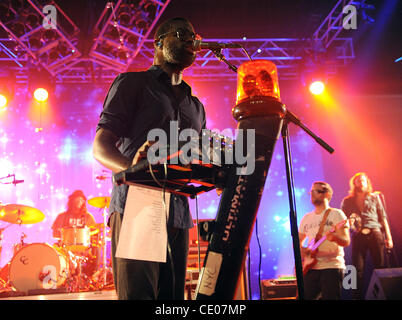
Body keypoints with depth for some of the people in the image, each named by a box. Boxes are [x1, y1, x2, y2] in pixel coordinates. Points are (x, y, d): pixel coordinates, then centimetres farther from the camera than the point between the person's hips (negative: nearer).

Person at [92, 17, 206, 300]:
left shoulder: (196, 106, 25)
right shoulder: (132, 83, 7)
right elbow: (101, 146, -3)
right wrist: (131, 167, -26)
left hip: (178, 215, 6)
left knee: (173, 296, 5)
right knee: (137, 293, -12)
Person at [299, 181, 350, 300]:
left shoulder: (336, 214, 2)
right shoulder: (306, 218, 16)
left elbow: (346, 241, -8)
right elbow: (298, 241, 23)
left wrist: (334, 237, -29)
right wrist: (301, 249, 2)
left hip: (332, 266, -4)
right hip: (310, 267, 4)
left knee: (330, 297, -6)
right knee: (305, 297, -1)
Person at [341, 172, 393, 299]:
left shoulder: (374, 197, 15)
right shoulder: (347, 201, 13)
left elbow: (383, 217, 13)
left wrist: (389, 237, 5)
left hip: (375, 234, 1)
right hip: (358, 236, 0)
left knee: (380, 266, -2)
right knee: (358, 269, -5)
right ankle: (358, 296, 1)